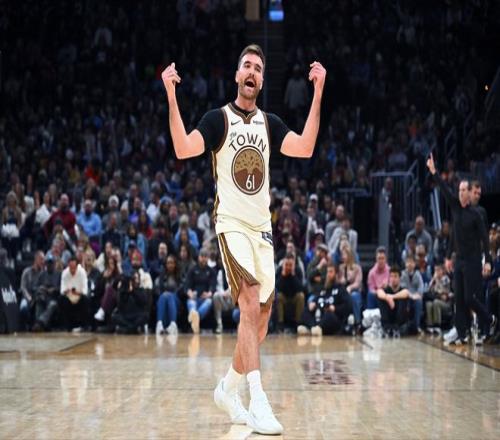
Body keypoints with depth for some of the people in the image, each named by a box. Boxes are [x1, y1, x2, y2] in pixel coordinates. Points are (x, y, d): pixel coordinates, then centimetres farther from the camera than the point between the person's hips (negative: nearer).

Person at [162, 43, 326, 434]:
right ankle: (259, 402, -25)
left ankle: (228, 389, 27)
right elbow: (183, 150, -16)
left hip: (263, 227, 6)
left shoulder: (269, 123, 11)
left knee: (261, 317, 9)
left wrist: (318, 94, -8)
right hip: (233, 224, -6)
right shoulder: (219, 118, -1)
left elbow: (305, 149, -3)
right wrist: (172, 97, -25)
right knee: (250, 304, -21)